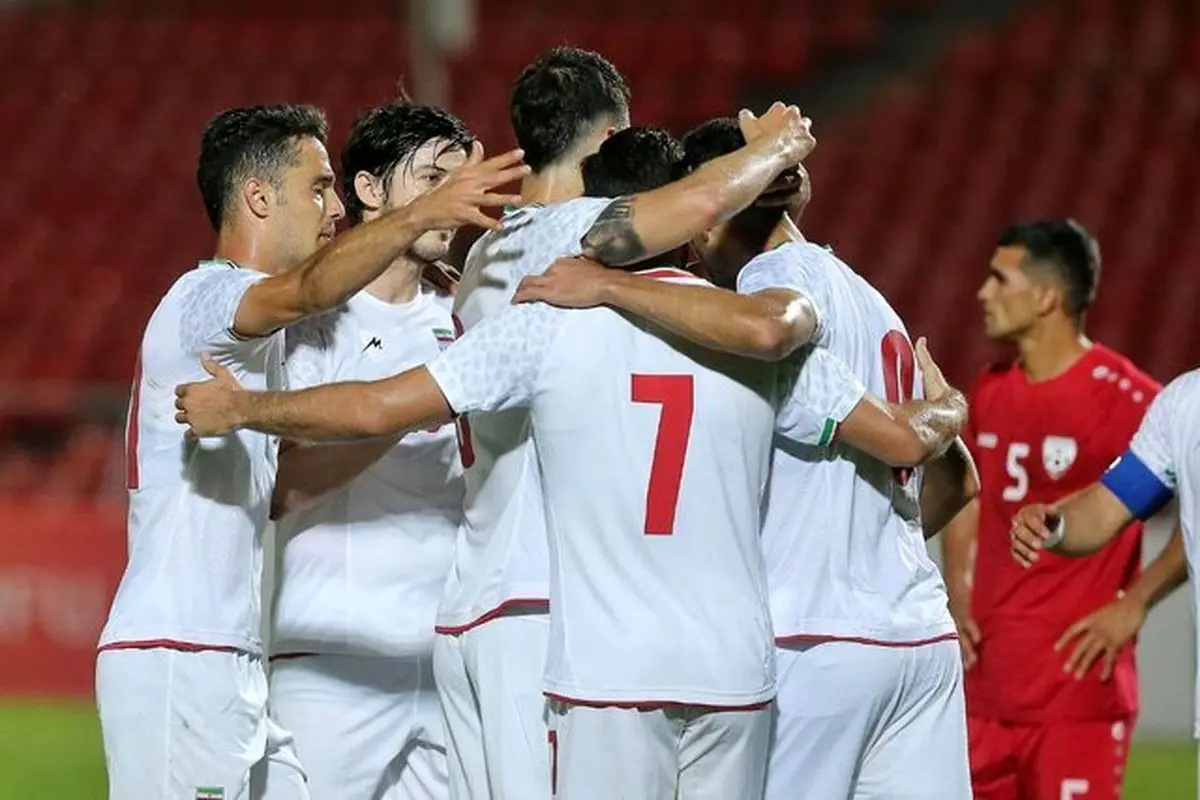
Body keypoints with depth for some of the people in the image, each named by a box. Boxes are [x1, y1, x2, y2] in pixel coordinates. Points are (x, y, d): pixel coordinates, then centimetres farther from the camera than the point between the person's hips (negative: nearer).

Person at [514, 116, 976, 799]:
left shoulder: (786, 270, -5)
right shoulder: (871, 303, 22)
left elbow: (767, 327, -33)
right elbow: (957, 478, 26)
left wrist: (610, 286, -25)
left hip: (821, 642, -9)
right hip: (923, 636, 9)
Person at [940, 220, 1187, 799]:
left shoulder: (1123, 398, -11)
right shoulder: (991, 393, 11)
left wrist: (1132, 604, -13)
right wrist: (957, 597, 10)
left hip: (1079, 681, -7)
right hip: (986, 682, 7)